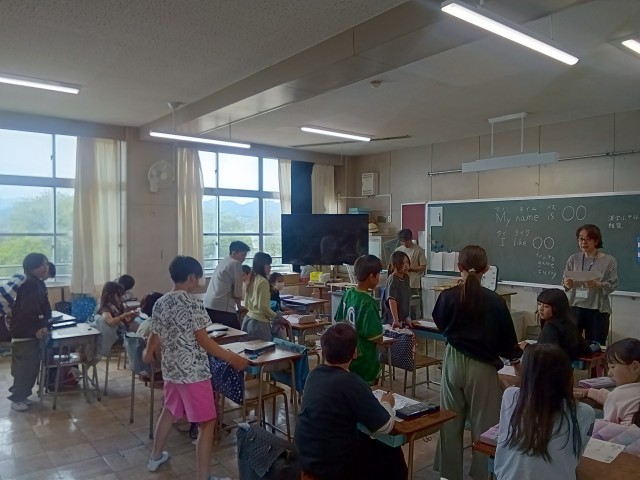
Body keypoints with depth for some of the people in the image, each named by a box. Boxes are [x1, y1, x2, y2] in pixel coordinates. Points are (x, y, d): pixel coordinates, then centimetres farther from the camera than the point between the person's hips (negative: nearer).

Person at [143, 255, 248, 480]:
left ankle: (156, 457, 46)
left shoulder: (160, 303, 4)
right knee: (207, 422, 1)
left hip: (171, 369, 8)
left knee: (169, 410, 29)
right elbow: (203, 341, -19)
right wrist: (233, 358, -15)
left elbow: (155, 337, 13)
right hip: (194, 372, -8)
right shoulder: (193, 303, -18)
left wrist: (148, 353, 35)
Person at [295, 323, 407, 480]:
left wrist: (376, 403, 15)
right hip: (333, 466, -7)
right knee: (393, 455, 16)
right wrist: (386, 404, 5)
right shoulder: (351, 383, -23)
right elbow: (385, 426, -15)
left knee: (368, 441, 28)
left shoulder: (314, 374, -1)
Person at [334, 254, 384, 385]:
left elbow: (339, 322, 8)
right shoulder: (368, 303, -23)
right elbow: (377, 338, -23)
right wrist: (380, 338, -3)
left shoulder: (347, 294, -2)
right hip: (364, 362, -7)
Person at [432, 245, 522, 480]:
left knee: (451, 420, 16)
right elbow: (507, 337, -4)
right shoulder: (495, 301, -15)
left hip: (453, 362, 2)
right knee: (483, 422, 12)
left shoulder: (447, 297, -11)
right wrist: (515, 354, 19)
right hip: (482, 366, -2)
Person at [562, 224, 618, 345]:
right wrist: (567, 284, -15)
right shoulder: (573, 259, 5)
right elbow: (564, 281, 7)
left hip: (598, 310, -1)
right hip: (575, 307, 1)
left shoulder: (609, 261, -1)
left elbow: (613, 285, -5)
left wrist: (598, 285, -23)